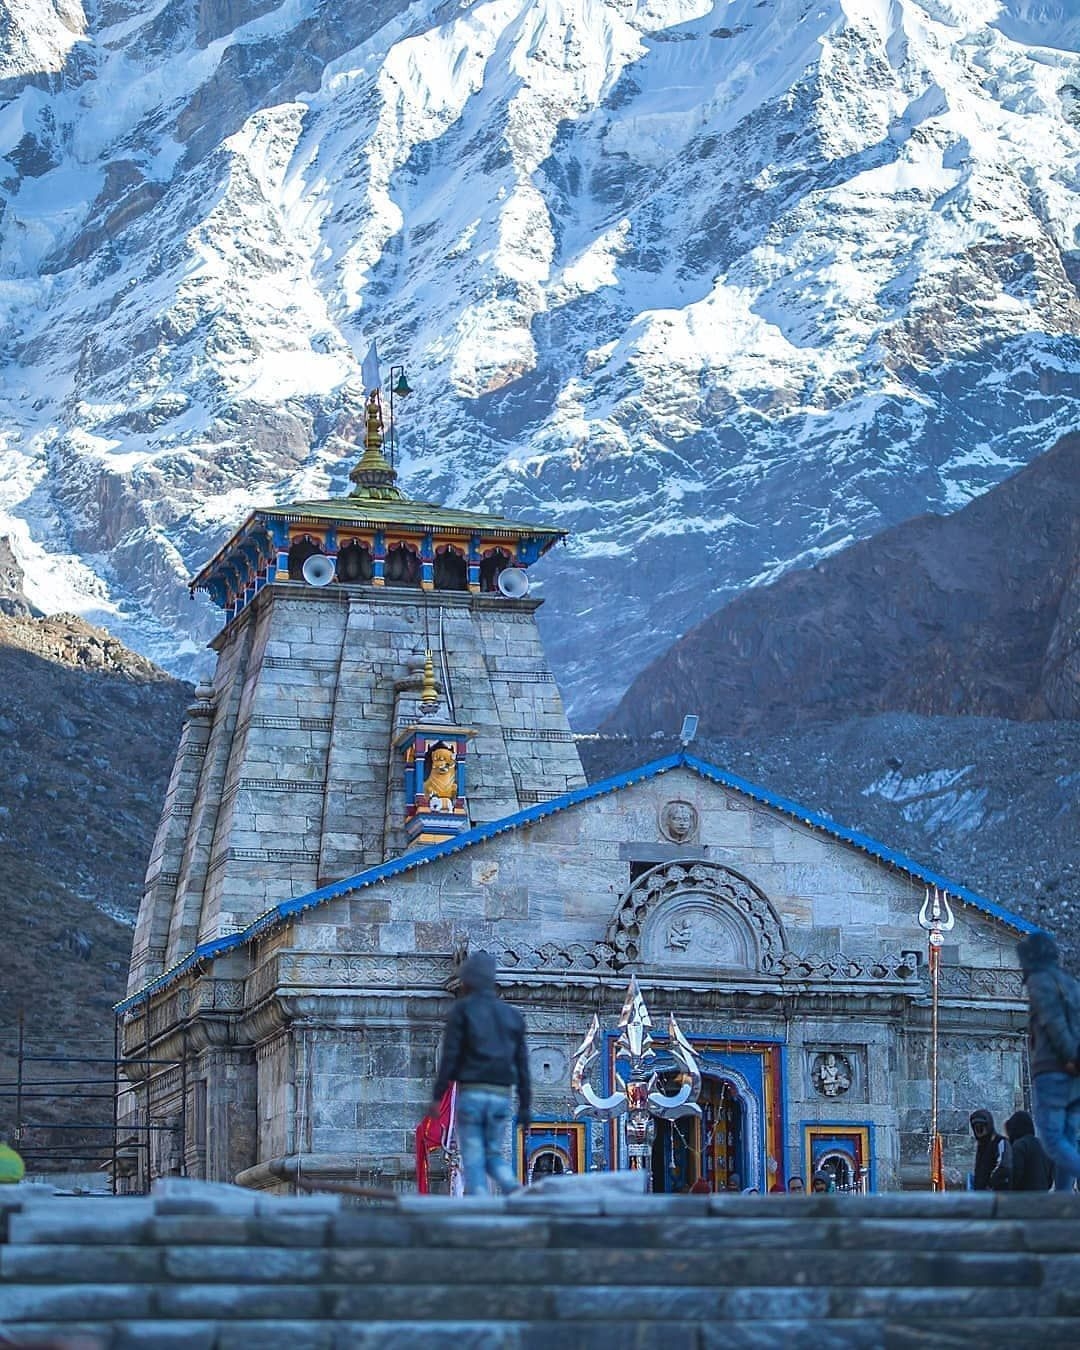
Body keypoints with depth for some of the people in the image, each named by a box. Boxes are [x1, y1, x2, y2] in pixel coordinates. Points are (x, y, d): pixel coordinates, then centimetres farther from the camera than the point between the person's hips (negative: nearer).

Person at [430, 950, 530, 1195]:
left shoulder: (461, 1010, 0)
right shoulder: (512, 1015, 13)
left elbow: (449, 1055, -8)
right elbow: (522, 1064, 11)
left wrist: (437, 1096, -6)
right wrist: (525, 1106, 13)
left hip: (471, 1092, -4)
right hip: (501, 1096, 4)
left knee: (474, 1159, 2)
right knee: (493, 1155, 14)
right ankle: (515, 1192, -12)